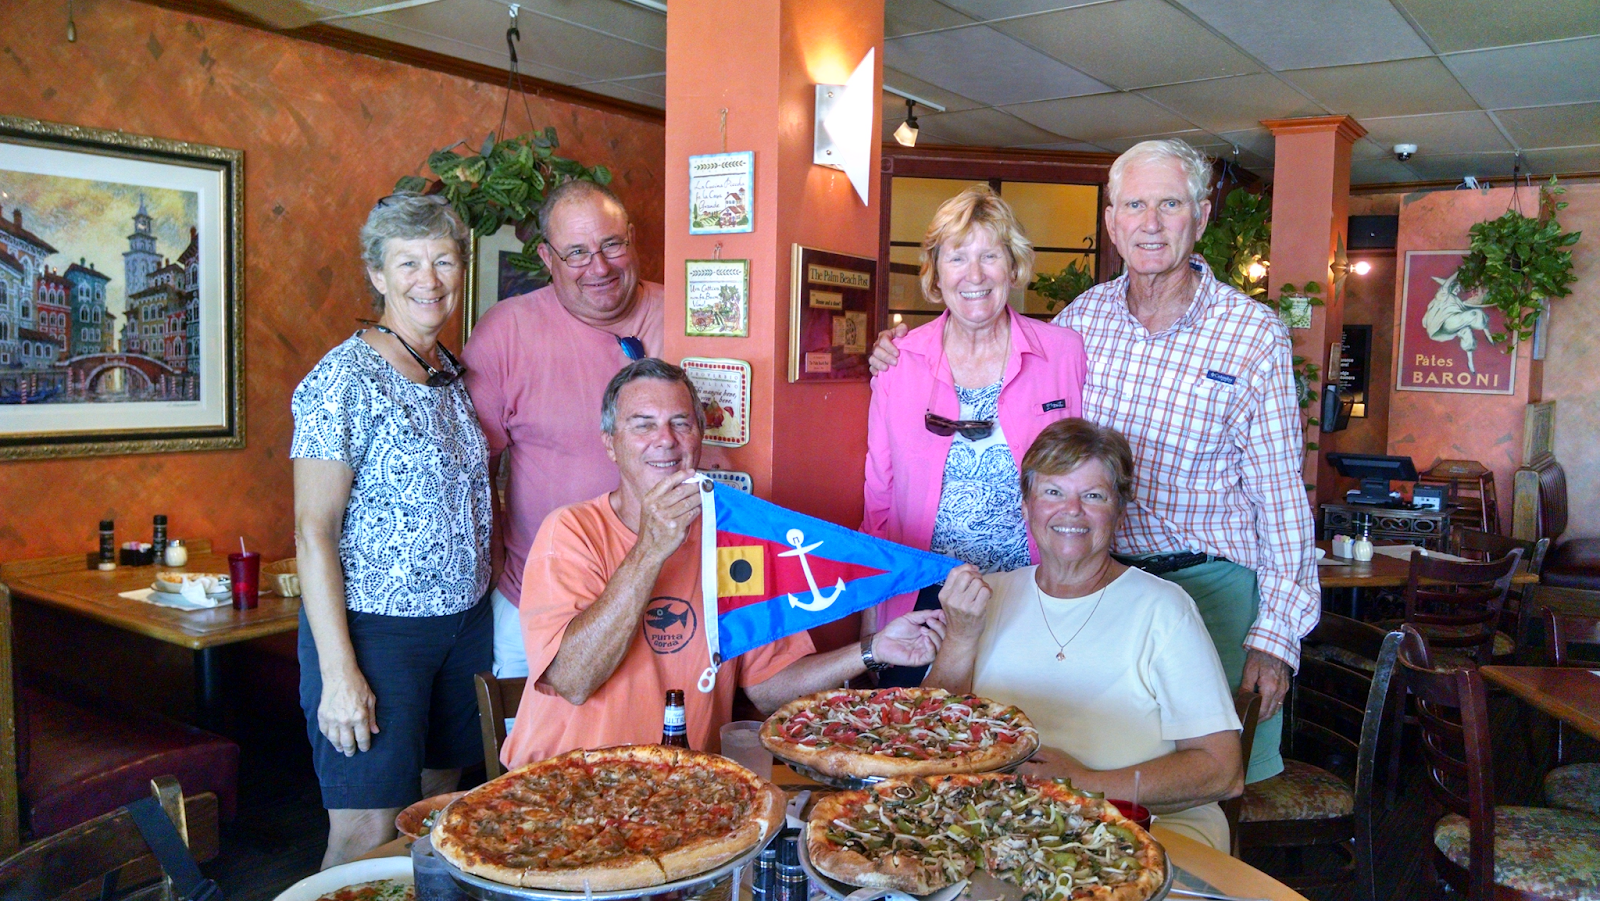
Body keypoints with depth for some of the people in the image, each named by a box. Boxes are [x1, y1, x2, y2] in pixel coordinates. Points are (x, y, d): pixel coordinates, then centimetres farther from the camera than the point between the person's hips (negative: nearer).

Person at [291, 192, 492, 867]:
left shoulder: (453, 373, 9)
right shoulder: (346, 378, -12)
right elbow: (313, 532, -14)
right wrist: (339, 672, -18)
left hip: (464, 623, 7)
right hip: (374, 628, -7)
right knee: (368, 837, -1)